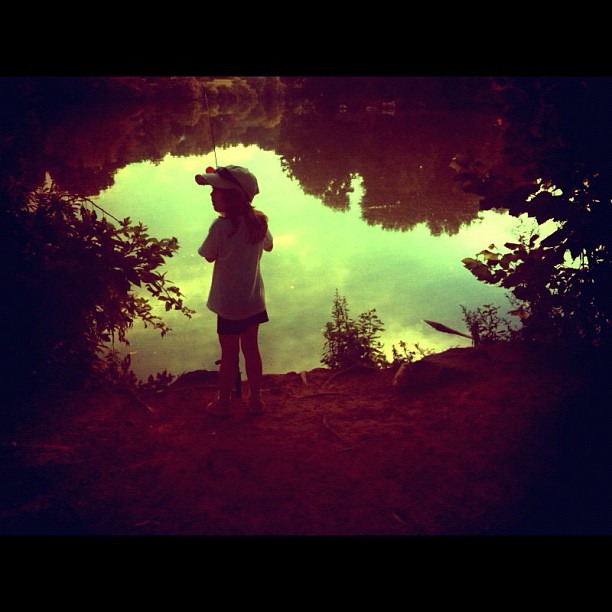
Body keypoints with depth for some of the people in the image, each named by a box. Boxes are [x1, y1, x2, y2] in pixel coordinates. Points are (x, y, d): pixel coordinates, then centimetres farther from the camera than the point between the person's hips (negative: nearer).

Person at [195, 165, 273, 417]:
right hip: (254, 301, 5)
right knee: (251, 348, 18)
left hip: (228, 304, -5)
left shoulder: (221, 226, -23)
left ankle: (223, 403, 25)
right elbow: (268, 246, 14)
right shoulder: (259, 221, -5)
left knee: (229, 353, 8)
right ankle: (255, 399, 30)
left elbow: (209, 256, -8)